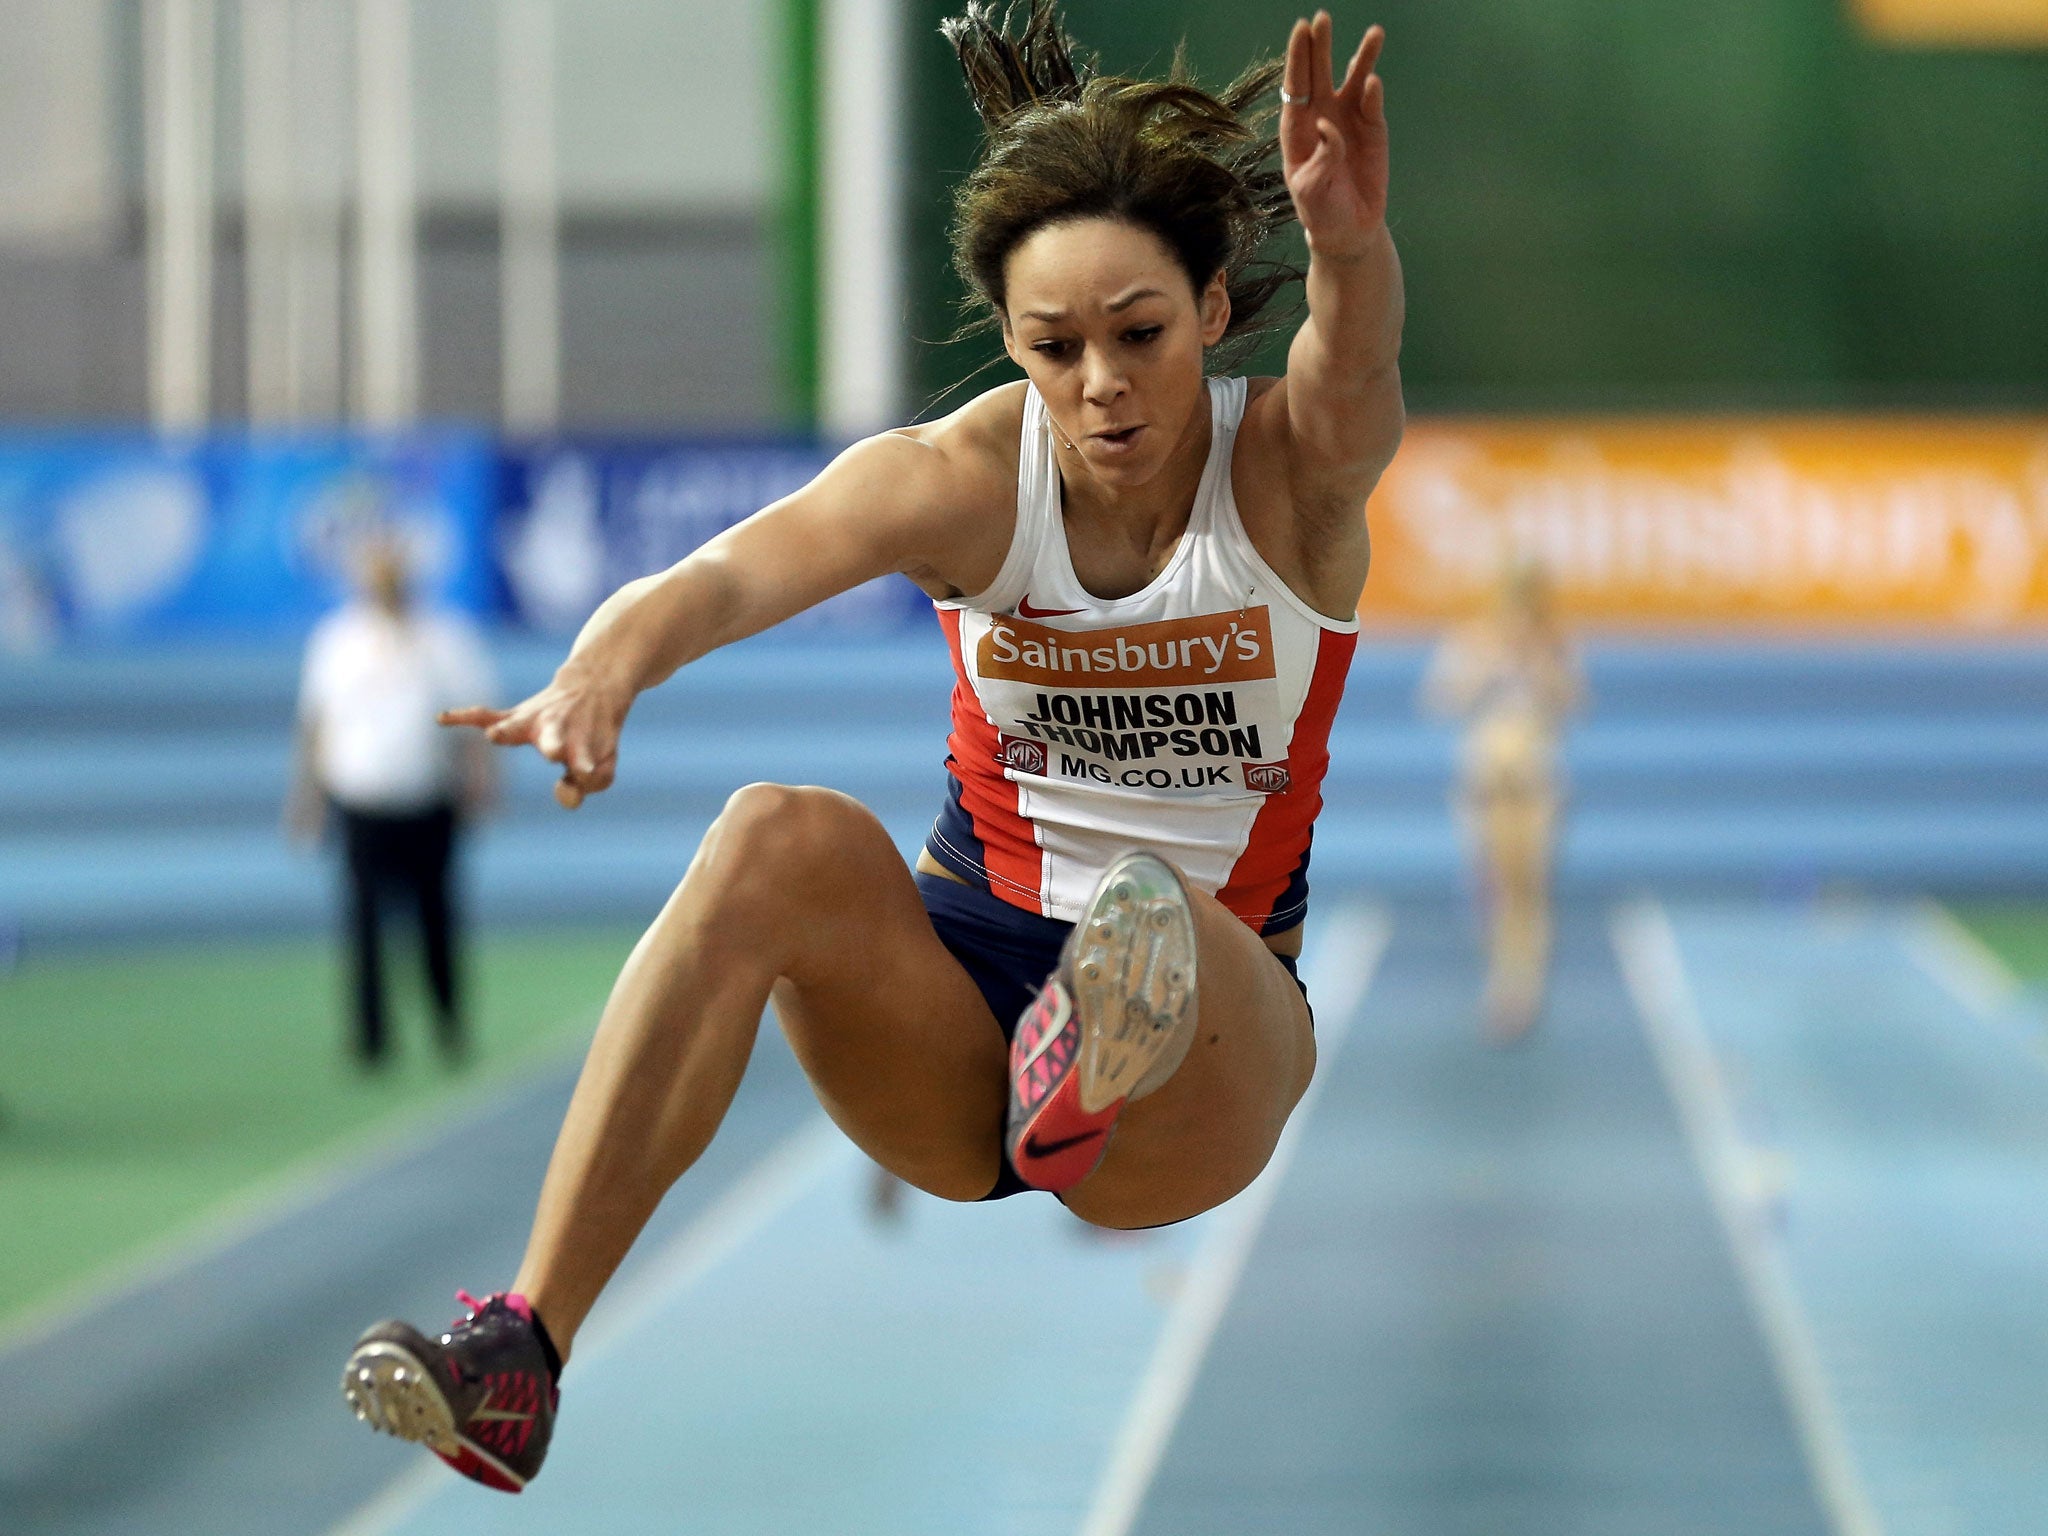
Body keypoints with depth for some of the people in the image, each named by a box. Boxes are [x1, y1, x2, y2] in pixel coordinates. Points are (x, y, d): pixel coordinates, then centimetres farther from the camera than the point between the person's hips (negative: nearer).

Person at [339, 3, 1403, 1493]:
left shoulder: (1286, 474, -10)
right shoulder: (966, 477, -8)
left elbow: (1355, 381, -35)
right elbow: (731, 571, -27)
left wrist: (1353, 243, -60)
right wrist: (603, 671, -51)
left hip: (1226, 1002, -1)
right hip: (965, 985, 1)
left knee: (1164, 931, -36)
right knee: (783, 837, -30)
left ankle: (1094, 1084, -71)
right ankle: (524, 1347, -36)